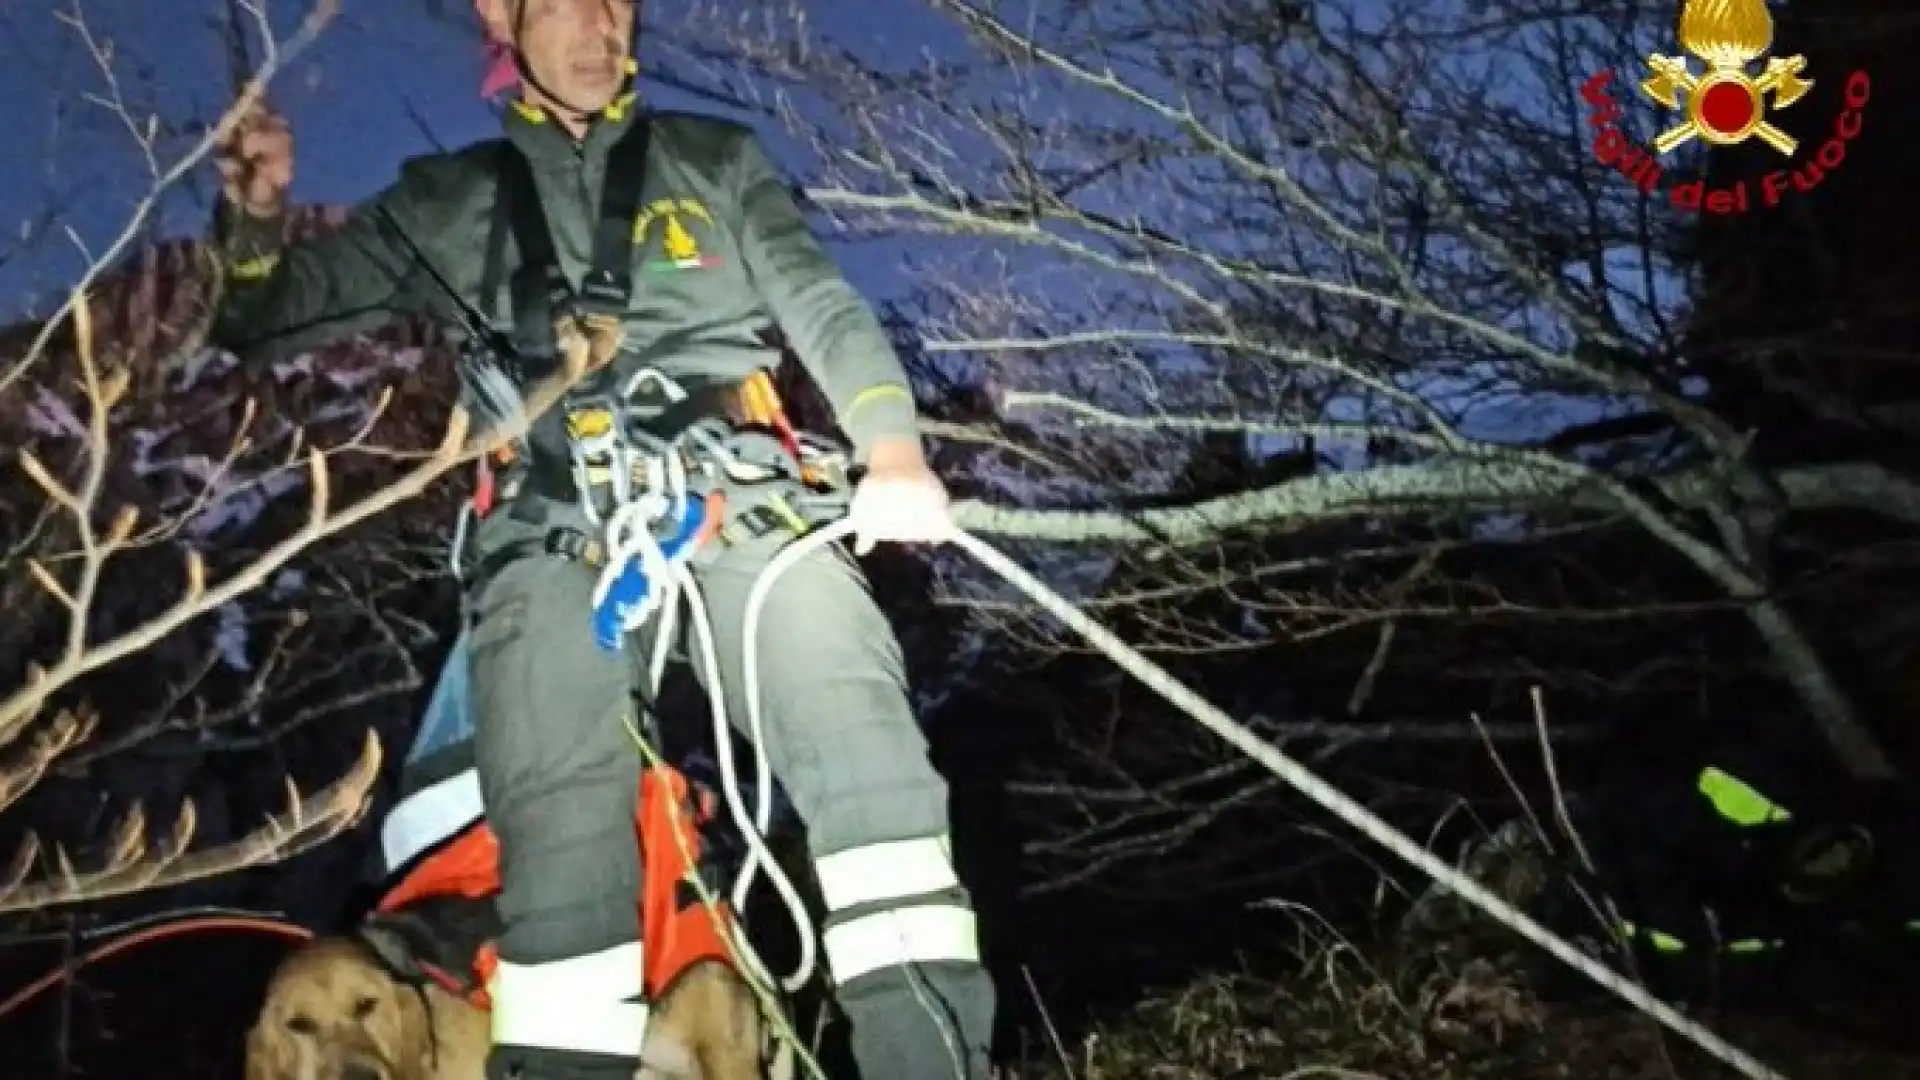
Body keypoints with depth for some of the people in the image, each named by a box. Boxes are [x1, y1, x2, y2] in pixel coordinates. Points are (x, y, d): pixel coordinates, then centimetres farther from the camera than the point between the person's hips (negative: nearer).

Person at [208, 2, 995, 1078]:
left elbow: (824, 305, 14)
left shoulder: (717, 159, 25)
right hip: (555, 524, 1)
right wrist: (256, 219, 0)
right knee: (559, 811, -25)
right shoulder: (449, 199, 24)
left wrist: (892, 445, -5)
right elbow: (273, 320, 23)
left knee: (845, 691, -29)